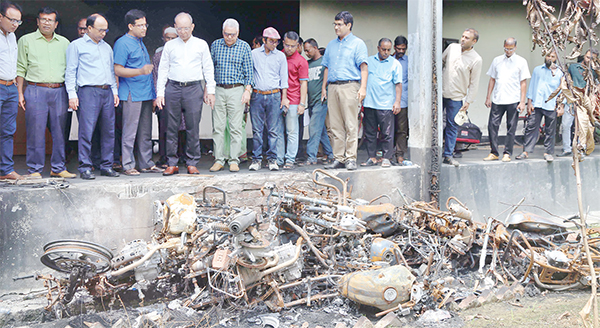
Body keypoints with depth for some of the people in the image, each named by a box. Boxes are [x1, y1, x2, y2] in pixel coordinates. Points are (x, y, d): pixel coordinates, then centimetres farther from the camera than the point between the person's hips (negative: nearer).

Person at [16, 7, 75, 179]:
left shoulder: (64, 42, 15)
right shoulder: (26, 40, 7)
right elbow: (20, 69, 5)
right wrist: (20, 93, -3)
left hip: (59, 92, 3)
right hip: (35, 90, -3)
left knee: (59, 131, 4)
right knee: (36, 131, -4)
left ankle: (58, 168, 12)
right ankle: (35, 169, 5)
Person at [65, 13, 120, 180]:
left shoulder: (107, 47, 22)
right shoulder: (76, 46, 4)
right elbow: (70, 71, 0)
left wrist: (114, 91, 16)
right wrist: (72, 94, -8)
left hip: (107, 92, 6)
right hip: (88, 92, -6)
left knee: (109, 131, 4)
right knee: (86, 131, -9)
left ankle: (106, 166, 10)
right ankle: (85, 168, -5)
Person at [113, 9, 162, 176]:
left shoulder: (140, 42, 19)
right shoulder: (122, 43, -8)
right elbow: (117, 70, -14)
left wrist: (153, 93, 21)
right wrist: (140, 71, -26)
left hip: (146, 93, 8)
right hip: (132, 94, -8)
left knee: (145, 132, 10)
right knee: (130, 132, -4)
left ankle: (146, 164, 16)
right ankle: (128, 165, 2)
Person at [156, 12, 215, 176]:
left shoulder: (201, 44, 9)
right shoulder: (169, 45, 11)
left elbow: (208, 69, 11)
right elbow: (163, 70, 12)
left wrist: (210, 90, 4)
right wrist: (160, 93, 5)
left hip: (193, 89, -1)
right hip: (173, 88, 1)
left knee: (193, 127, -3)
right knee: (172, 127, 1)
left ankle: (192, 164, 5)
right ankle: (172, 164, 7)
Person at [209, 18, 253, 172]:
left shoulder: (244, 47, 2)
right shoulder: (215, 45, 8)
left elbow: (248, 71, 4)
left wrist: (247, 90, -5)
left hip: (236, 90, -2)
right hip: (218, 90, 2)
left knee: (236, 127, -2)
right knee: (218, 126, 1)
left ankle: (234, 160, 5)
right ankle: (219, 159, 8)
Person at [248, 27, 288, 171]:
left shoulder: (280, 56, 8)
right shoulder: (254, 54, 7)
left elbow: (284, 78, 10)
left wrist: (284, 97, 5)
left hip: (274, 96, 0)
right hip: (257, 95, 0)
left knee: (274, 130, -1)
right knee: (256, 130, 0)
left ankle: (272, 159, 6)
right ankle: (256, 159, 7)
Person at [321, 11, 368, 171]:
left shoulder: (357, 43, 3)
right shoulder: (331, 45, 21)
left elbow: (363, 67, -4)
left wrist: (363, 87, -15)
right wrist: (324, 87, 15)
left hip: (349, 86, -6)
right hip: (333, 87, 6)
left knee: (351, 125, -8)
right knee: (334, 126, 3)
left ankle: (350, 158, -5)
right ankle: (338, 158, 8)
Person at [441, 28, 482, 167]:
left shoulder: (476, 59, -7)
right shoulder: (452, 48, 2)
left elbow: (474, 83, -4)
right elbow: (441, 61, 17)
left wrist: (468, 101, -7)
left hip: (456, 97, -2)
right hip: (440, 92, 3)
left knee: (452, 127, 2)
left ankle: (448, 155, 11)